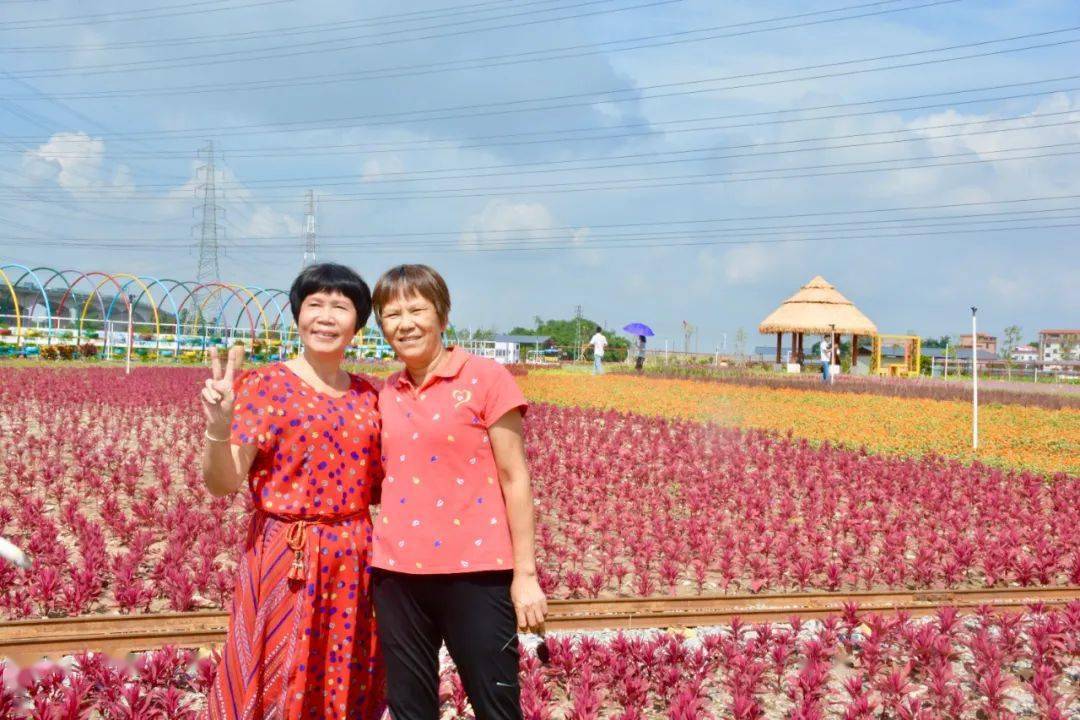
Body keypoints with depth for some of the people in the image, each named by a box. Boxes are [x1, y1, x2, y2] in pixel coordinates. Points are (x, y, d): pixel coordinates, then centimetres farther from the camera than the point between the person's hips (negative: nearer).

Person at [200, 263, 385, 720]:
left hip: (354, 562, 5)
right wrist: (218, 429, -31)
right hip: (286, 561, -5)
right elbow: (222, 483, -13)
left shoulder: (367, 396, 9)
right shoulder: (267, 386, -6)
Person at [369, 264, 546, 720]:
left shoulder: (484, 378, -5)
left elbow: (514, 478, -5)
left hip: (475, 571, -5)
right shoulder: (386, 394, 9)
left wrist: (525, 574, -7)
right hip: (398, 574, 5)